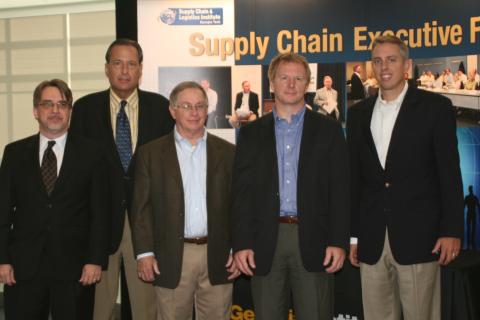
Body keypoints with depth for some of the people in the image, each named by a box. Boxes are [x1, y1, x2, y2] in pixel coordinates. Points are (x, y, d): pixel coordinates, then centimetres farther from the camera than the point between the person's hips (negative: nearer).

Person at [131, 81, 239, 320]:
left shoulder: (227, 152, 6)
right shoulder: (151, 153, 3)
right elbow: (142, 207, 0)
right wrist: (144, 253, -6)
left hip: (217, 255, 1)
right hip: (171, 256, -1)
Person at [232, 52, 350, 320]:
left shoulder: (329, 129, 6)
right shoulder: (252, 133, 9)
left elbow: (340, 190, 1)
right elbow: (242, 192, 5)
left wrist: (339, 241, -7)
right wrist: (241, 243, -3)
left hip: (313, 239, -1)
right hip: (266, 241, 1)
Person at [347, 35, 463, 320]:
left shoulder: (435, 107, 0)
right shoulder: (358, 113, 11)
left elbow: (450, 173, -3)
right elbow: (355, 177, 12)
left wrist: (452, 230, -8)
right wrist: (353, 234, 11)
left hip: (418, 236, -3)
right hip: (372, 241, 4)